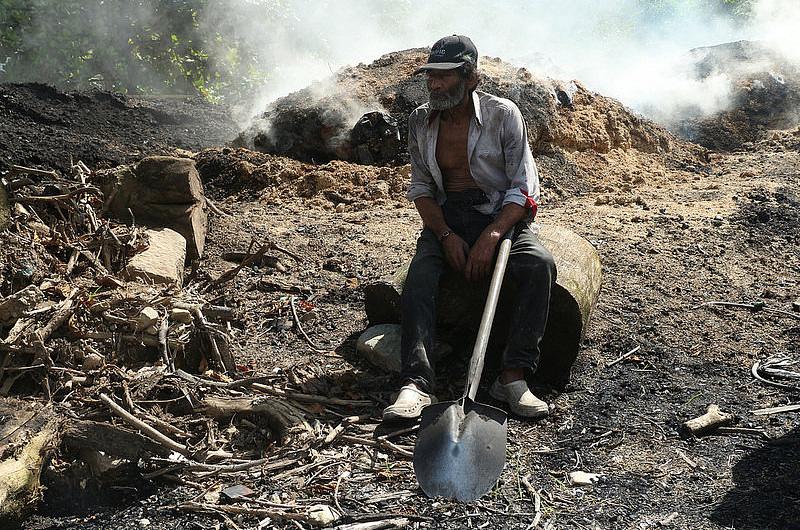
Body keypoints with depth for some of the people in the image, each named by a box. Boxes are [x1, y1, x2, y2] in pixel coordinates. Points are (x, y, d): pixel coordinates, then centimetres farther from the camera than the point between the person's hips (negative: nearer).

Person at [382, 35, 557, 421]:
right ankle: (416, 383, -40)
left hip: (501, 215, -1)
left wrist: (491, 236, -24)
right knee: (419, 274, -30)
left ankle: (513, 376, -32)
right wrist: (446, 235, -11)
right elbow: (421, 188, 7)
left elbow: (524, 188, -9)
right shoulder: (420, 122, 3)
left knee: (540, 265, -32)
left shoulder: (502, 114, -7)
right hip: (445, 217, 2)